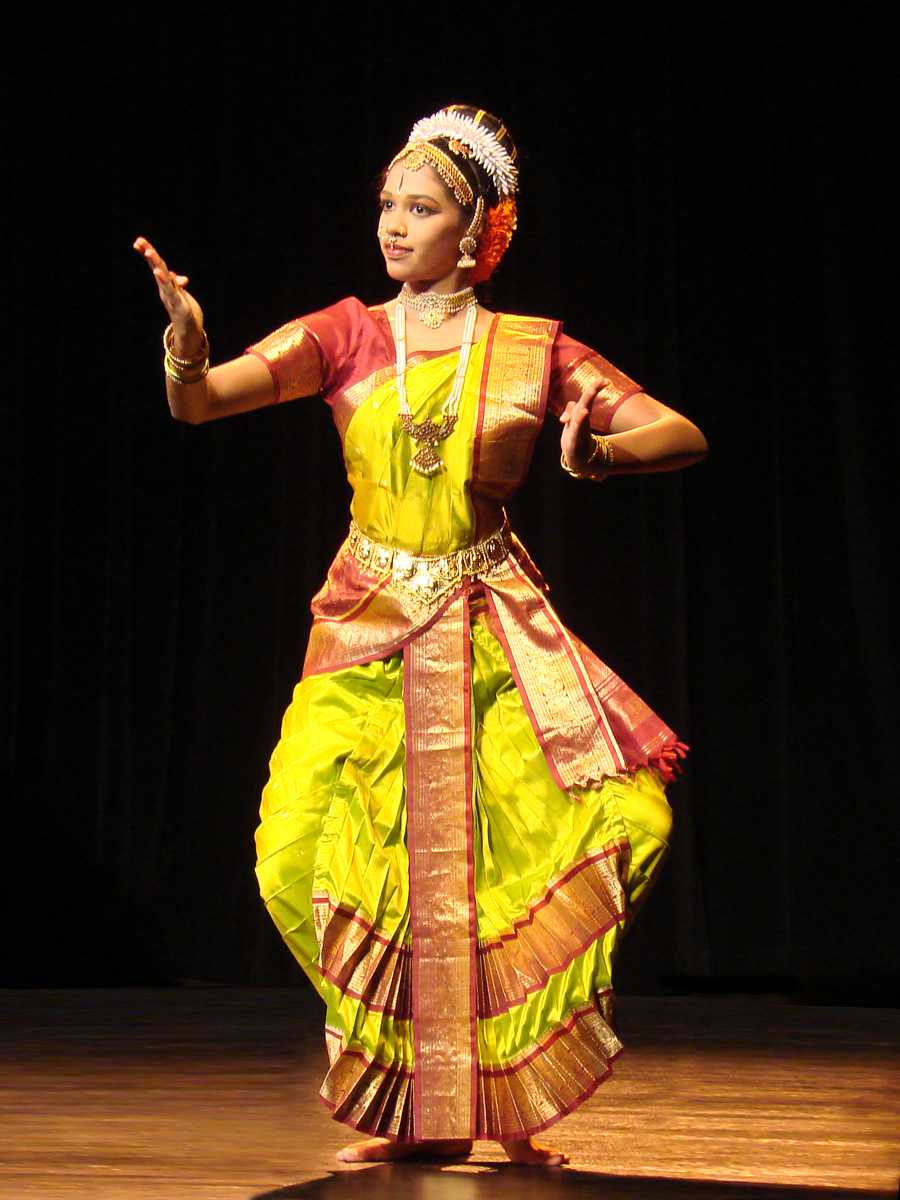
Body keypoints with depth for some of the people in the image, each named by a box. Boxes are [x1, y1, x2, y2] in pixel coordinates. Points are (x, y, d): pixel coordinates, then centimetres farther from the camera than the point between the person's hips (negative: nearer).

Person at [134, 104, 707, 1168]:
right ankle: (400, 1110, 9)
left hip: (494, 631, 0)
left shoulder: (534, 350, 4)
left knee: (618, 820, -16)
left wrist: (599, 452, -17)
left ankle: (508, 1104, 3)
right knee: (309, 859, -14)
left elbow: (685, 437, 4)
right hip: (367, 632, 0)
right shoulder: (346, 335, 4)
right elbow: (197, 403, -7)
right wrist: (186, 341, -30)